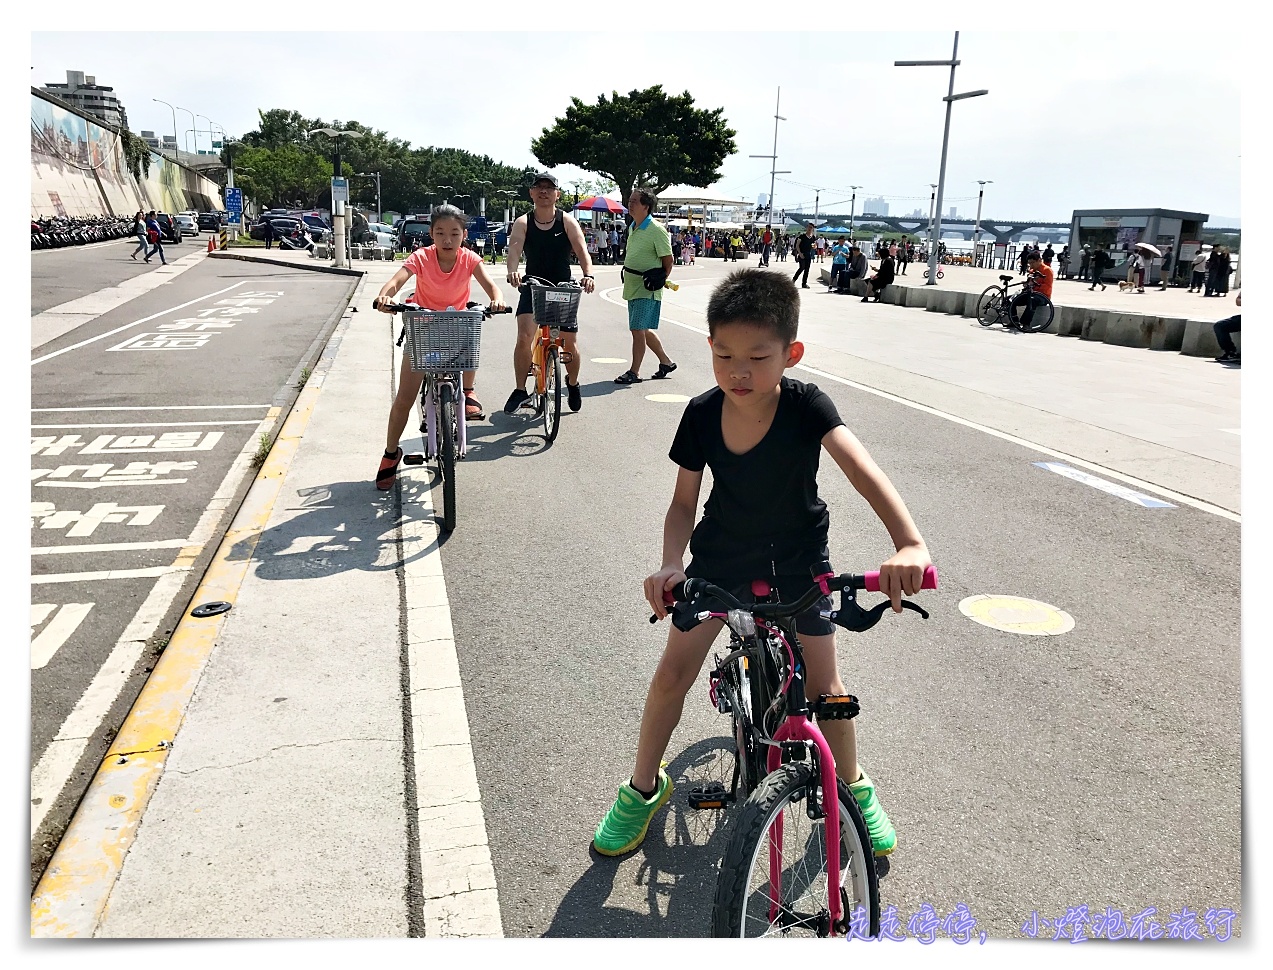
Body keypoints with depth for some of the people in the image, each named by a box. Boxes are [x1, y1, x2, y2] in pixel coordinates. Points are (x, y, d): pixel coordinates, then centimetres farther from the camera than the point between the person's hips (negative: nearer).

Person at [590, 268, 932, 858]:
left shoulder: (806, 406, -25)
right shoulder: (702, 415, -17)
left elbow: (862, 471, -39)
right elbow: (684, 502, -8)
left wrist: (909, 543, -56)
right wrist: (670, 565, -27)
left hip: (797, 558, -1)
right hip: (720, 555, 2)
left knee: (824, 687, -1)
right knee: (673, 672, -2)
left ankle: (853, 786, 30)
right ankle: (643, 789, 21)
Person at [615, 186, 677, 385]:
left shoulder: (656, 230, -12)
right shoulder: (632, 228, 12)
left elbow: (668, 260, -10)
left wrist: (660, 280, -13)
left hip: (647, 290, -9)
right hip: (632, 287, 9)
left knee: (638, 329, -9)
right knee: (644, 330, 15)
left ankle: (634, 372, -2)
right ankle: (666, 361, 29)